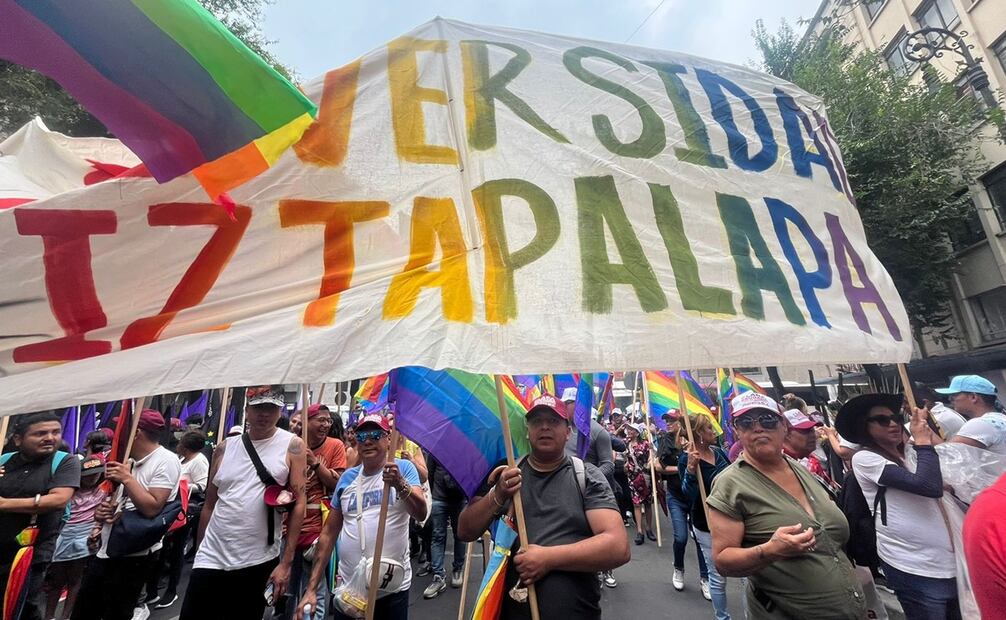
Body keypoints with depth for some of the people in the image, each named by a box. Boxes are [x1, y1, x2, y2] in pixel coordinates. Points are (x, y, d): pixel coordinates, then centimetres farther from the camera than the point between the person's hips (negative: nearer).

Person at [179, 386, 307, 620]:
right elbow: (209, 505, 10)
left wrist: (286, 562, -12)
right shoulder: (225, 447, 1)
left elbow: (299, 503, -10)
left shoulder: (292, 446, -9)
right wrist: (199, 552, 12)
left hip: (258, 563, -2)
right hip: (212, 559, 2)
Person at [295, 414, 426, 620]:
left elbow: (421, 514, -20)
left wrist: (400, 484, -36)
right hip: (348, 587, 3)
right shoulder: (347, 477, 3)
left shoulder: (403, 468, -9)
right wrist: (311, 588, 5)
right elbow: (329, 532, 7)